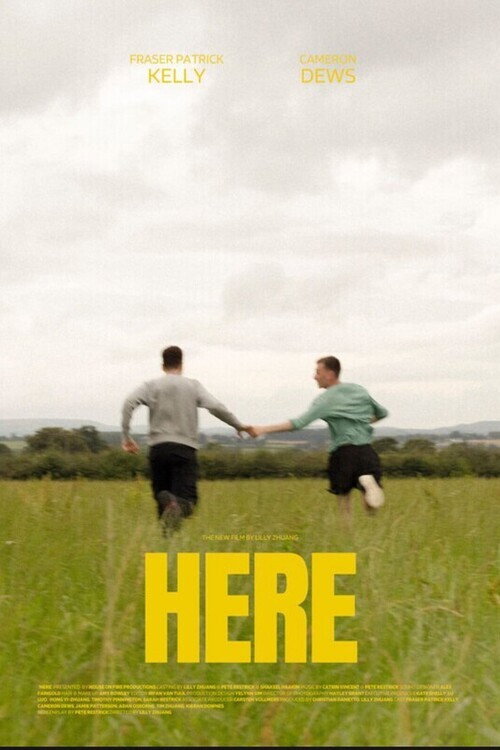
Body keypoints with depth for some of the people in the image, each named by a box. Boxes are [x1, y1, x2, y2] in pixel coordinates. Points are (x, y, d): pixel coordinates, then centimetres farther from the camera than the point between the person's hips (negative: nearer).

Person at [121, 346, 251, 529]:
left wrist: (126, 436, -4)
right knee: (187, 499, -9)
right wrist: (239, 425, 10)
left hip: (158, 447, 1)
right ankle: (178, 506, -44)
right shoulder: (193, 386, 9)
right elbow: (216, 407, -2)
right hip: (185, 449, -1)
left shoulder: (152, 386, 10)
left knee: (162, 495, 14)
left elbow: (129, 403, -6)